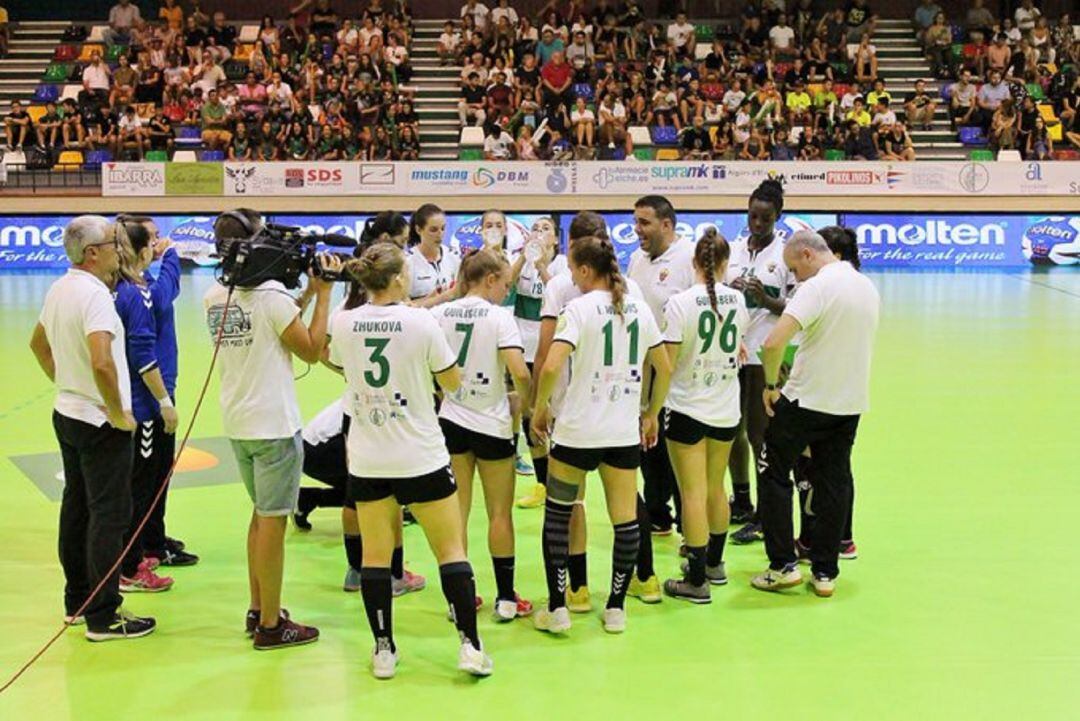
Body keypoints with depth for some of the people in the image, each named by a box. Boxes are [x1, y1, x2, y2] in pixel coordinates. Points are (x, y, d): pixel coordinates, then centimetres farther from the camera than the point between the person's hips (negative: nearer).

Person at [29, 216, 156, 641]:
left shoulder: (59, 289, 8)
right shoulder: (95, 293, -21)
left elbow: (38, 343, 24)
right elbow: (101, 363, -32)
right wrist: (119, 413, -21)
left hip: (66, 414, 10)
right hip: (99, 423, -10)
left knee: (76, 508, 16)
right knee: (109, 516, -4)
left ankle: (76, 602, 26)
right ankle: (103, 617, 0)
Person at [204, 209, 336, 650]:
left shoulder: (214, 298, 6)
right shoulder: (271, 295, -17)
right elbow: (312, 350, -11)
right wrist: (322, 293, -5)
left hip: (238, 423, 8)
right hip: (274, 425, -8)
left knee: (262, 514, 20)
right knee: (272, 521, 0)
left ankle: (258, 610, 28)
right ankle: (271, 626, 7)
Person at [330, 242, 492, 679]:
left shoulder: (343, 324, -3)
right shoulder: (421, 322, -14)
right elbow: (452, 382, -4)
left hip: (367, 459, 3)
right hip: (421, 458, -3)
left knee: (375, 554, 11)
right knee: (451, 550, 8)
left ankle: (383, 650, 15)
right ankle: (470, 646, 7)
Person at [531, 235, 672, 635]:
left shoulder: (579, 308, -10)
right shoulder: (639, 308, 6)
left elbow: (551, 367, -21)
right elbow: (664, 368, 12)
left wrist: (540, 407, -5)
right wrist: (652, 414, 22)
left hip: (577, 431, -4)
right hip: (624, 432, 4)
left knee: (558, 513, 11)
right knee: (626, 519, 9)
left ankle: (557, 609, 10)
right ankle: (616, 608, 15)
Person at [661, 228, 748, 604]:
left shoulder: (679, 303, -16)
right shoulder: (737, 300, 0)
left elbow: (667, 364, -16)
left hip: (688, 408, -5)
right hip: (726, 409, 5)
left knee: (693, 493, -1)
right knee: (716, 488, 19)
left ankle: (696, 580, 2)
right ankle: (714, 563, 33)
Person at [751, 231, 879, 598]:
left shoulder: (817, 288, -18)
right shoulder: (868, 287, 8)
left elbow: (773, 343, -28)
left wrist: (771, 385, -13)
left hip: (806, 400, -7)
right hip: (851, 402, 7)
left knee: (775, 474, 9)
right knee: (834, 482, 12)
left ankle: (783, 565, 6)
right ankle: (825, 572, 16)